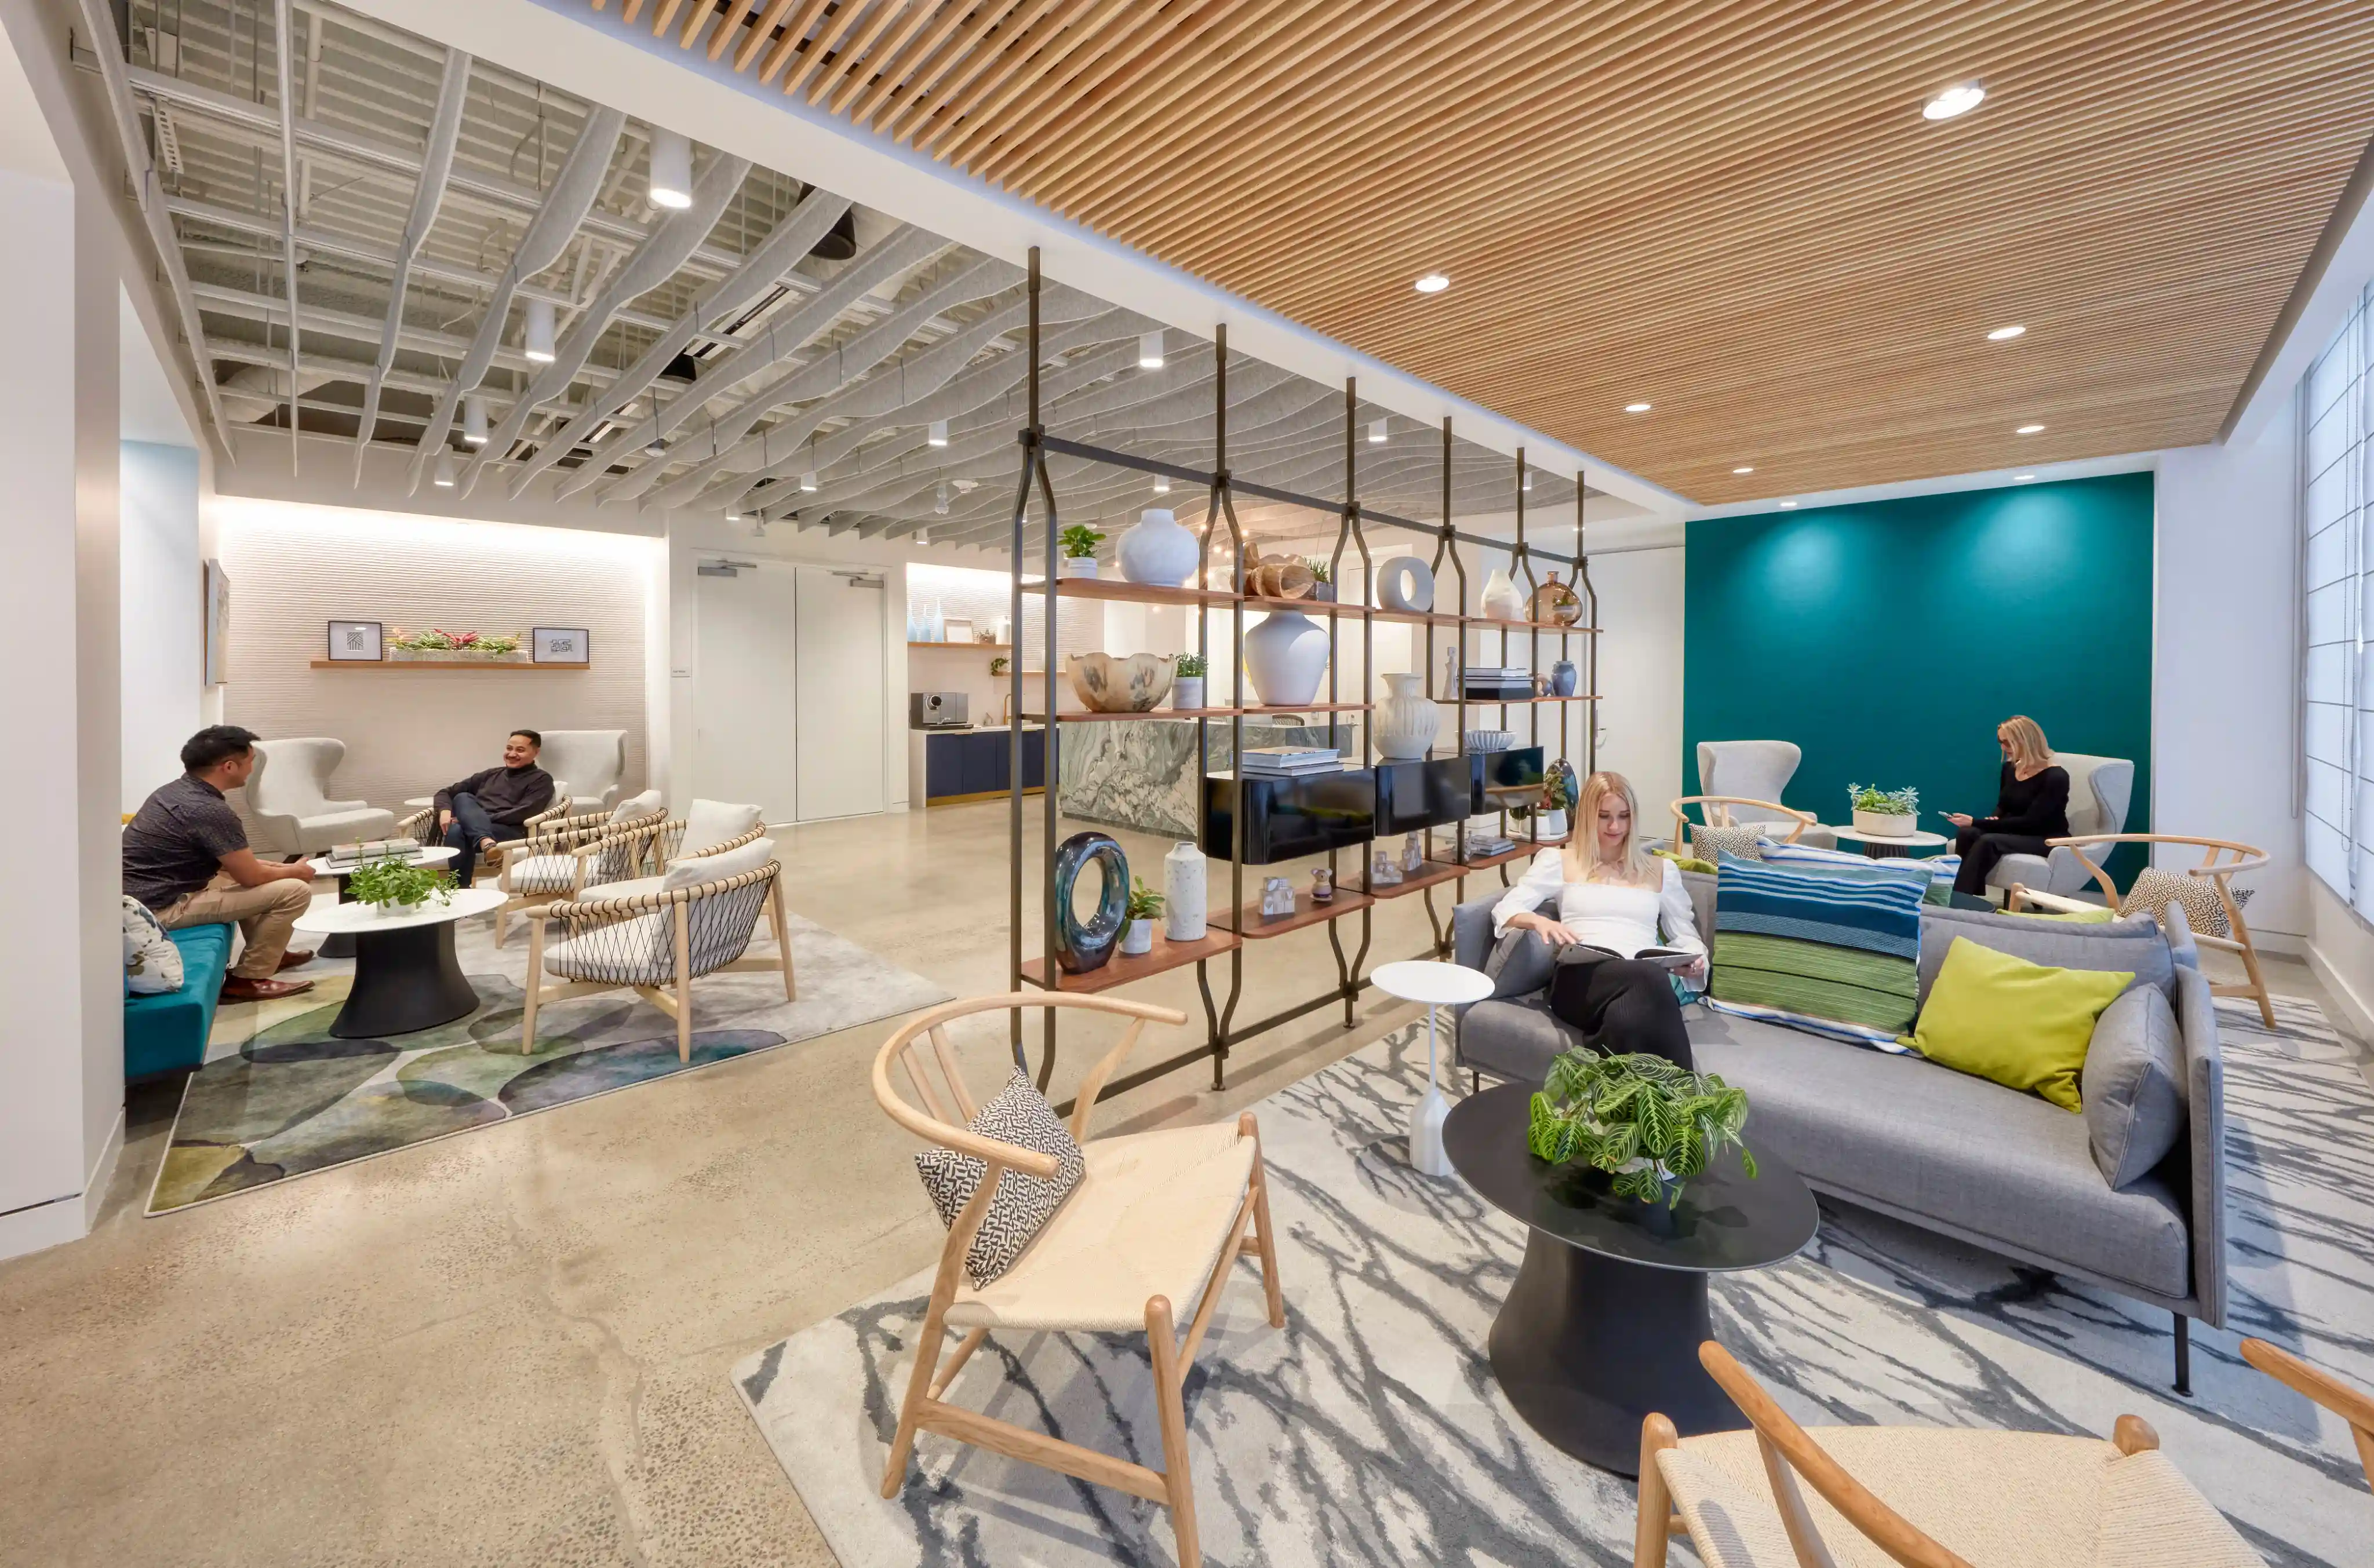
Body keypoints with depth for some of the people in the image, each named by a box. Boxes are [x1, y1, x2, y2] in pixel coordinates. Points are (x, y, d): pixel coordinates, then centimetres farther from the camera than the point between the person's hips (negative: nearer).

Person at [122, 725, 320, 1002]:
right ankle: (248, 979, -2)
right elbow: (252, 877, -15)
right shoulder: (211, 811, -24)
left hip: (137, 898, 10)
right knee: (295, 891, -14)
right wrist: (296, 871, 4)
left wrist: (280, 867, 13)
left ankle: (268, 953, 33)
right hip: (159, 908, -10)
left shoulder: (175, 790, 6)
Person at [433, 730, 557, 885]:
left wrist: (471, 820, -12)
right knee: (463, 798, -27)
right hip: (473, 831, 5)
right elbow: (445, 792, 27)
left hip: (510, 834, -5)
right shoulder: (491, 775, 28)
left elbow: (523, 813, -6)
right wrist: (445, 810, 2)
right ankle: (487, 844, -51)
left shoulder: (541, 779, 9)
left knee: (458, 832, -31)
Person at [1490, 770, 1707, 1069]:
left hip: (1645, 981, 2)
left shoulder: (1661, 869, 27)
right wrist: (1541, 922, -17)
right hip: (1580, 979, -2)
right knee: (1649, 976, -39)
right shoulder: (1558, 861, 18)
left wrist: (1695, 960, -1)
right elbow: (1505, 910, 7)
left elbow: (1685, 935, 25)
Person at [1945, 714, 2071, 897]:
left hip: (2047, 841, -6)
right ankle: (1974, 900, -27)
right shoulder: (2009, 768, 5)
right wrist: (1993, 820, -8)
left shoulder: (2055, 777, -15)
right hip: (2015, 834, 6)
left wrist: (1976, 822, -26)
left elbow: (2029, 822, -22)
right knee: (1966, 833, -26)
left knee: (1988, 841, -35)